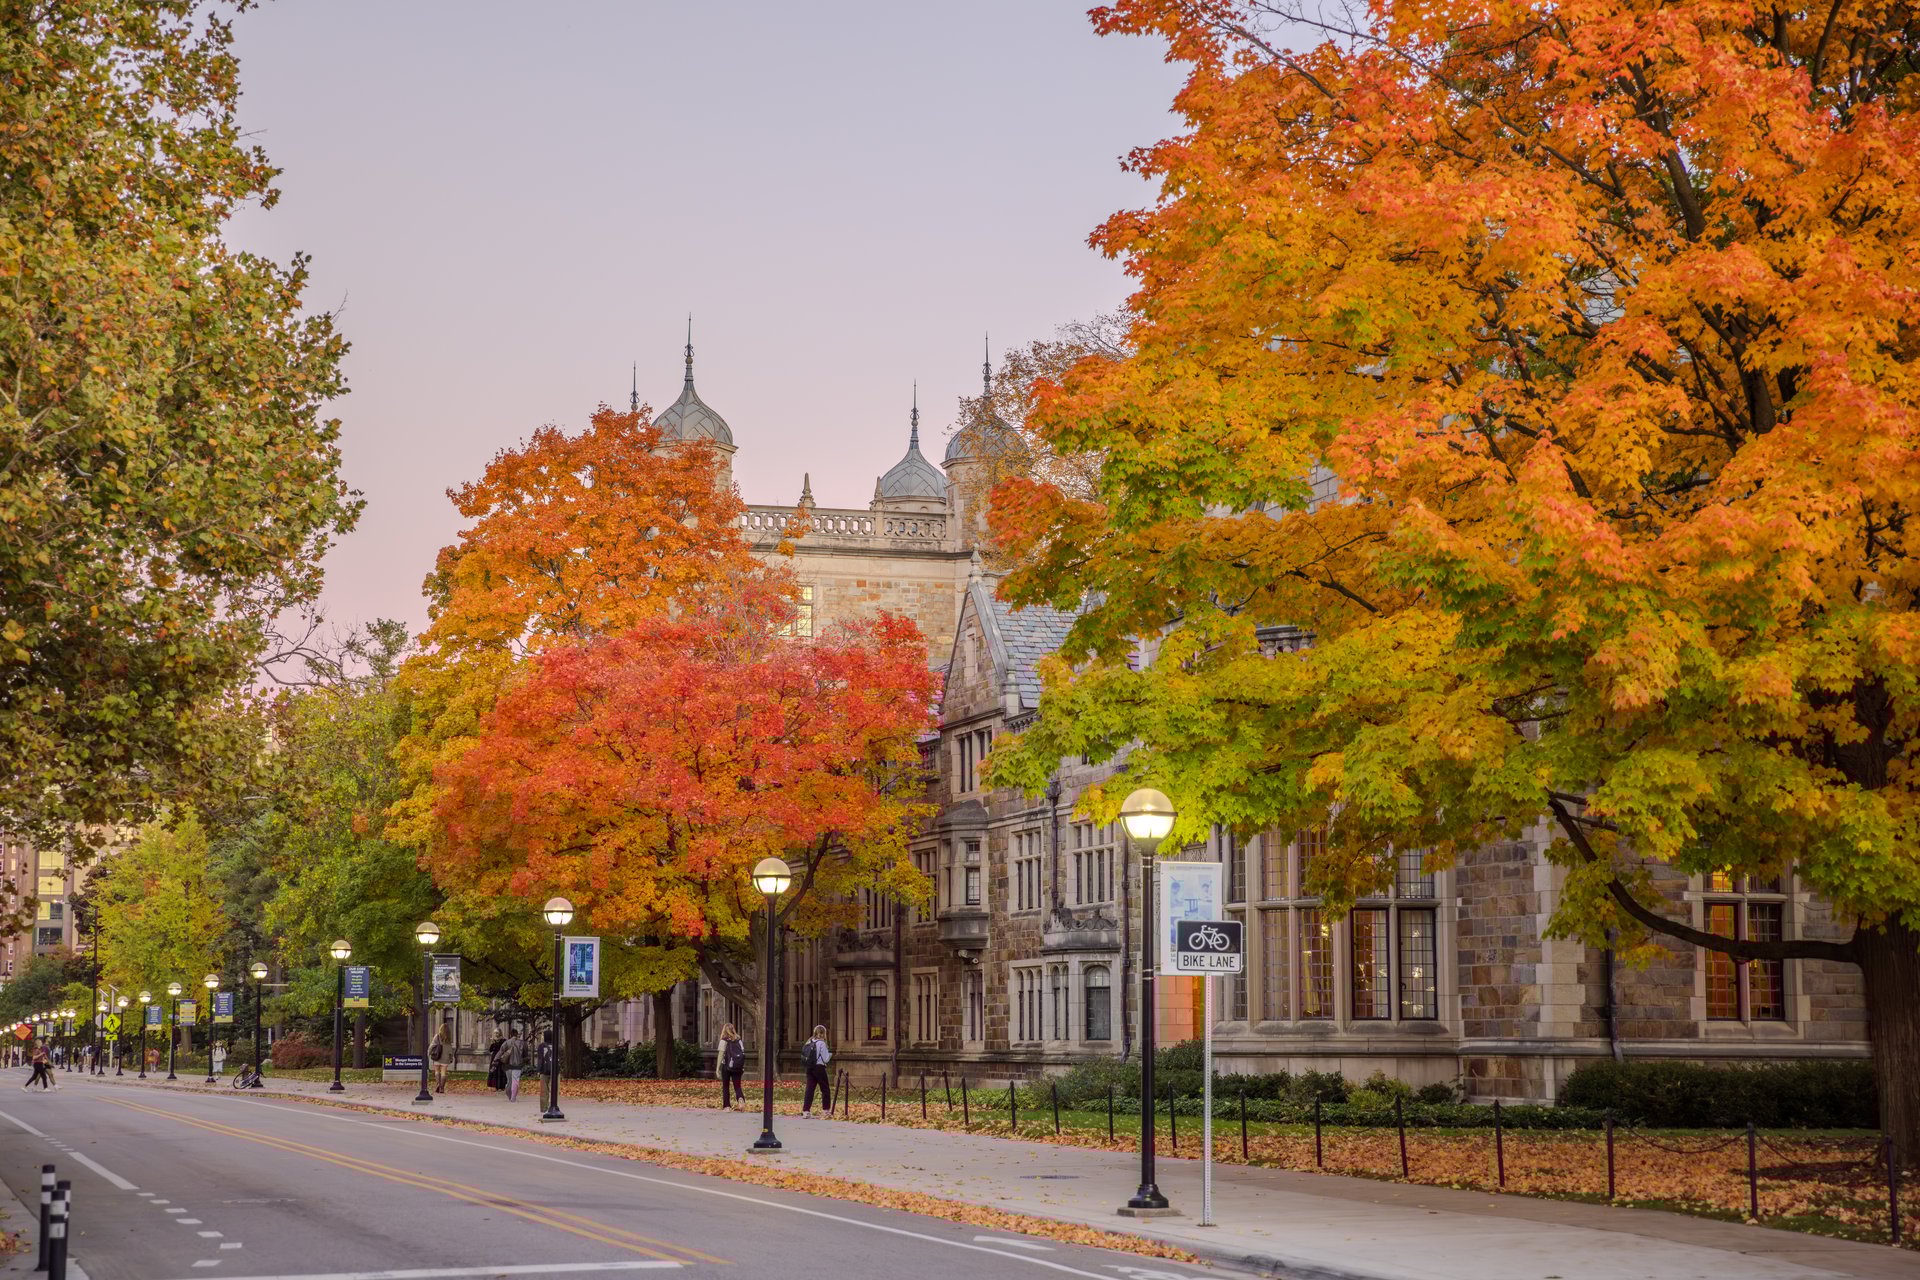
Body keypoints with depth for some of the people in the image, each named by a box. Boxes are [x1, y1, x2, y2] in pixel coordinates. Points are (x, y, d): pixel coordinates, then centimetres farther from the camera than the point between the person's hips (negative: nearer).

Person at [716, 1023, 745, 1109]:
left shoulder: (724, 1040, -5)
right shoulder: (738, 1040, 7)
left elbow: (721, 1054, -9)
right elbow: (742, 1054, 6)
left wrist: (717, 1068, -6)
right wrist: (743, 1067, 11)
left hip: (727, 1066, -3)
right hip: (738, 1066, 3)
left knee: (725, 1086, 11)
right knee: (737, 1085, 6)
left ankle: (727, 1106, 9)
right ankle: (741, 1098, -24)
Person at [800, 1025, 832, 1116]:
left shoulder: (809, 1043, 9)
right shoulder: (821, 1043, -11)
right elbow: (825, 1059, -10)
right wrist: (830, 1053, 10)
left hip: (809, 1068, 6)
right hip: (819, 1068, -6)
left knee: (810, 1088, 3)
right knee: (825, 1089, 7)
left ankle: (806, 1110, -4)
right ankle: (827, 1110, 11)